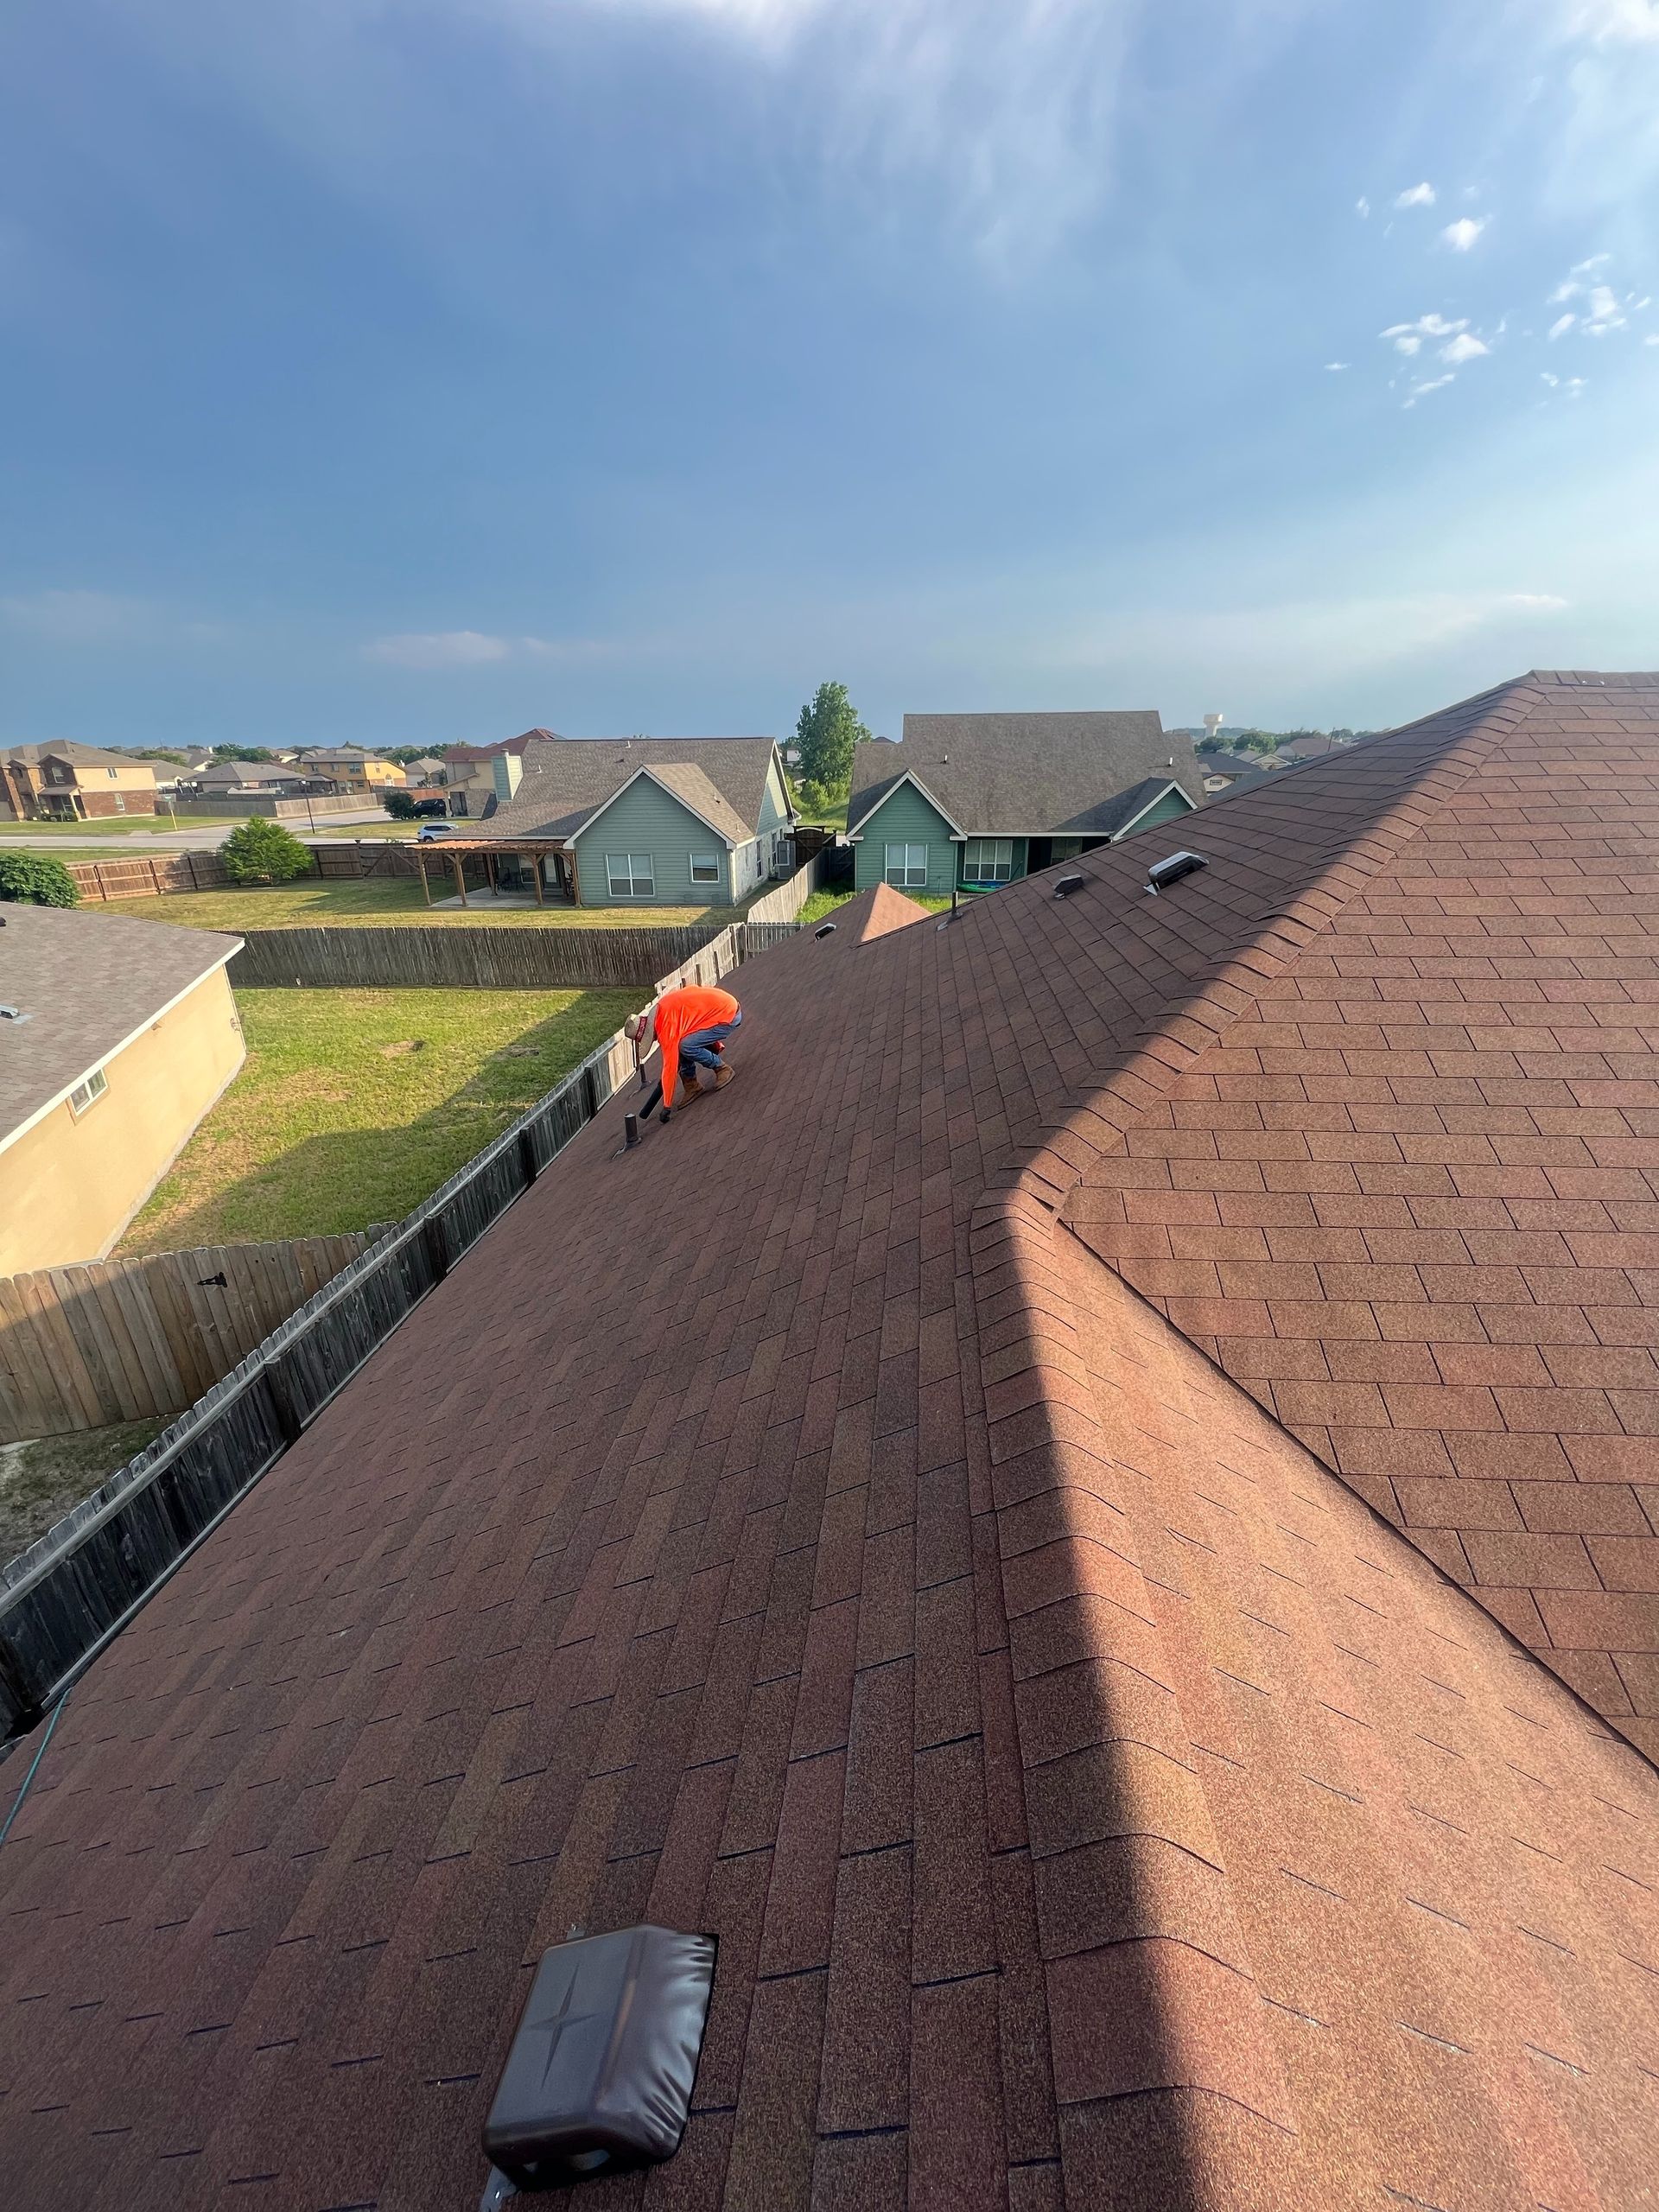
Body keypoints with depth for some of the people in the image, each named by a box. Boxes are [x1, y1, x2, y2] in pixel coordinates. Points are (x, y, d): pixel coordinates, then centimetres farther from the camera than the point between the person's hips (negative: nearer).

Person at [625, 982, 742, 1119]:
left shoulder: (667, 1026, -21)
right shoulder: (660, 1011, 5)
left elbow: (670, 1065, -20)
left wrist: (667, 1106, -15)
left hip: (728, 1015, -9)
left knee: (686, 1046, -19)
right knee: (680, 1043, 1)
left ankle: (723, 1070, 0)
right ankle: (691, 1085, 10)